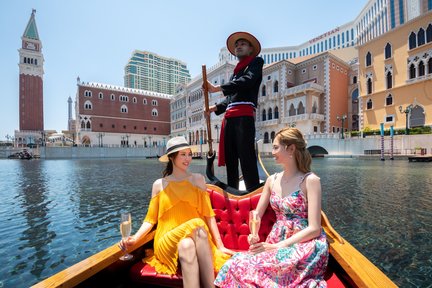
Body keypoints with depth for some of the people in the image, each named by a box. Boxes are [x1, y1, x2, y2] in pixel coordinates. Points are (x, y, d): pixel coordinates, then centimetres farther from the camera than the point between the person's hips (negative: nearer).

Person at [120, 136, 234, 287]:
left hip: (197, 238, 1)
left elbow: (208, 214, 5)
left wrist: (220, 246, -1)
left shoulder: (198, 179, 8)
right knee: (186, 245, -36)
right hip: (168, 240, 0)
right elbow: (150, 219, 10)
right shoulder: (159, 184, 7)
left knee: (199, 227, -36)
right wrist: (134, 238, -9)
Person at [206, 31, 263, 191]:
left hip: (244, 115, -7)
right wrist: (215, 108, 9)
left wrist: (218, 88, -14)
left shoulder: (256, 62, 12)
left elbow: (247, 81, -10)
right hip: (229, 117, 7)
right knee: (230, 158, 5)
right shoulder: (236, 71, 32)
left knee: (246, 156, -13)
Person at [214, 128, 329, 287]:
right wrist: (254, 235, -9)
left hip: (303, 245, -4)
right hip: (275, 243, 5)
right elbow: (257, 214, 12)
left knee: (243, 267, -28)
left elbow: (314, 229, -14)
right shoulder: (272, 180, 7)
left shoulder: (310, 180, -10)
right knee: (236, 263, -23)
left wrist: (277, 246, -17)